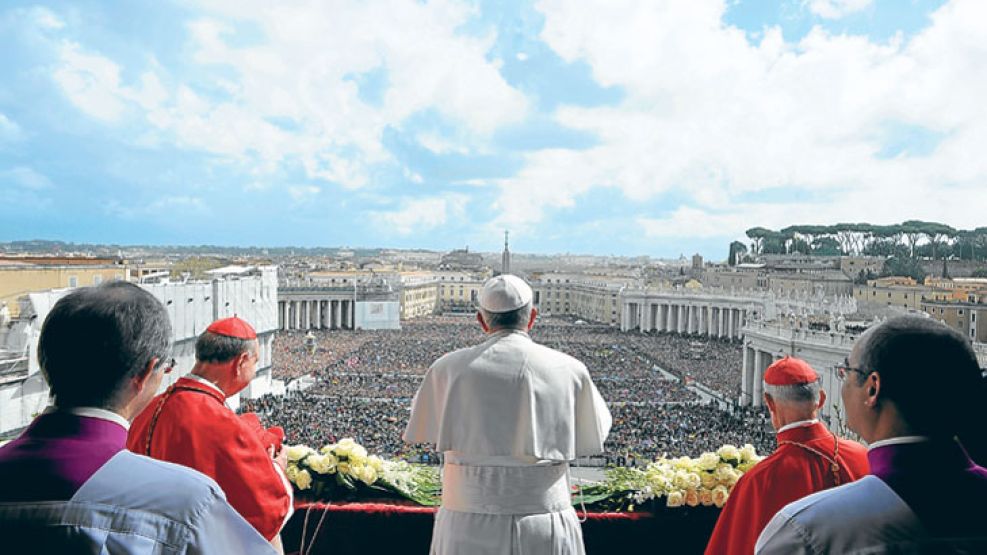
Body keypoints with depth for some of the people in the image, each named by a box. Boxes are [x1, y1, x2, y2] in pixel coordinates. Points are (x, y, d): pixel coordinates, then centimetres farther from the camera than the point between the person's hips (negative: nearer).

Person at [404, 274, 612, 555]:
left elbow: (422, 428, 12)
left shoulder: (450, 368, -5)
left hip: (470, 530, 0)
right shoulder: (569, 370, -4)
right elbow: (595, 434, 11)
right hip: (547, 530, 0)